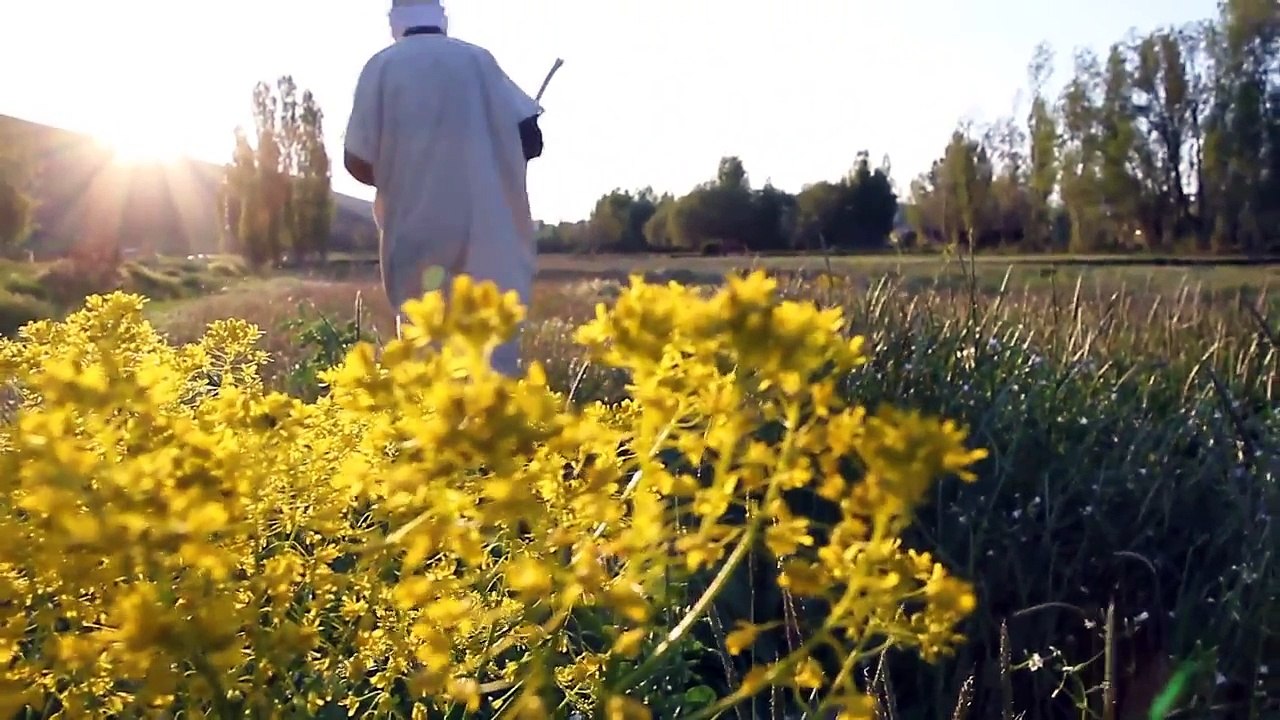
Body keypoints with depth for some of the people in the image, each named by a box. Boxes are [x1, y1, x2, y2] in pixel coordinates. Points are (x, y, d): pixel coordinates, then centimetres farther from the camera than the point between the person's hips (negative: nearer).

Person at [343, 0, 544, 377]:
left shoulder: (382, 66, 3)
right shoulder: (478, 59, 8)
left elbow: (358, 162, 0)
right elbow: (529, 136, 2)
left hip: (420, 231, -1)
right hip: (486, 230, 1)